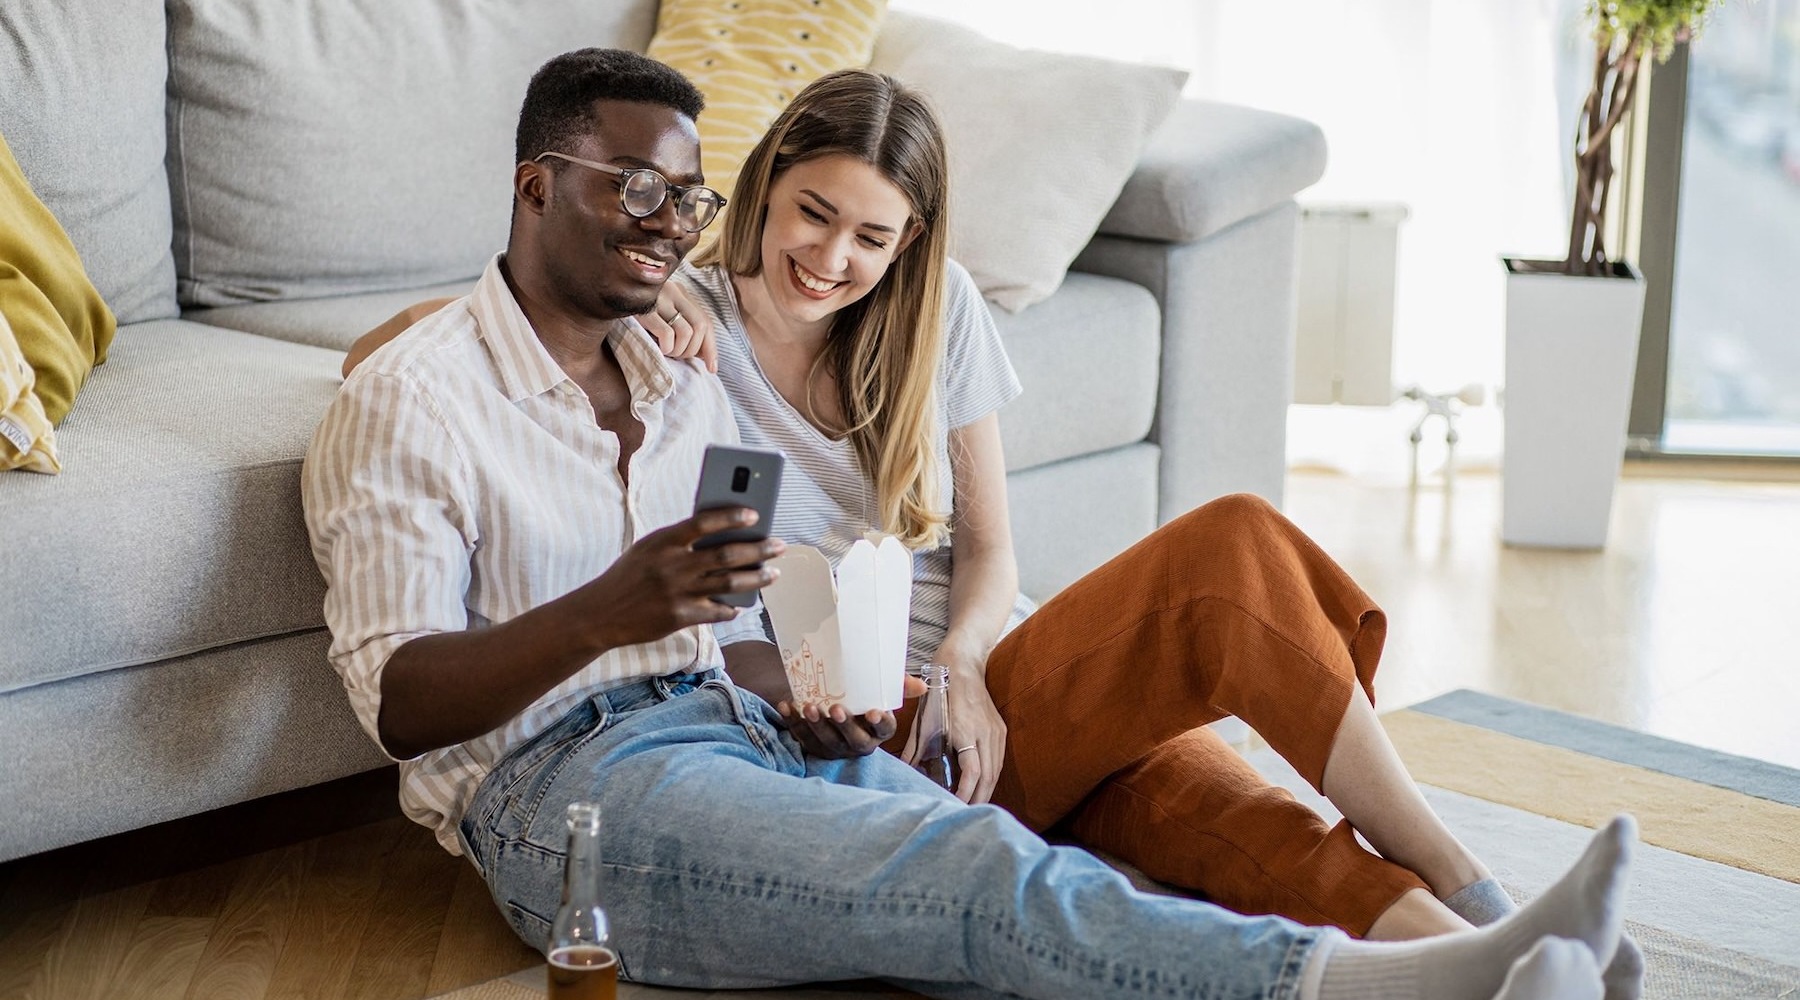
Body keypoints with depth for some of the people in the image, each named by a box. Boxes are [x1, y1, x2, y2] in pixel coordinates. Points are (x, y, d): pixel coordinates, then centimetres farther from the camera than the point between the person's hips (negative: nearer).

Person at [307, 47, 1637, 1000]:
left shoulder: (681, 385, 22)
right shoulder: (410, 401, -1)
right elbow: (397, 703, -10)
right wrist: (604, 615, -27)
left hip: (737, 734, 6)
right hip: (565, 784, -6)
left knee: (986, 860, -26)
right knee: (983, 878, -31)